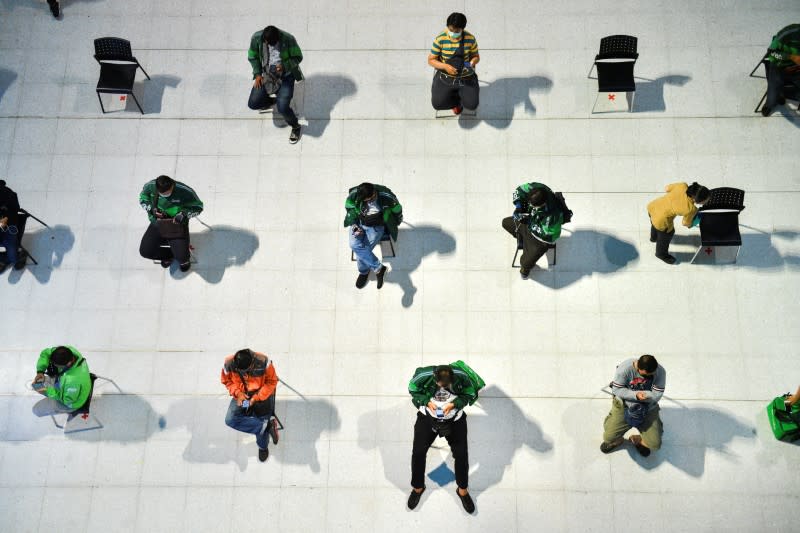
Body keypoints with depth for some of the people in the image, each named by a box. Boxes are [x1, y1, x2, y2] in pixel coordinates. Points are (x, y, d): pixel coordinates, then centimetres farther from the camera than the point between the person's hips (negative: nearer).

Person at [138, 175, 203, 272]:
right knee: (145, 252, -11)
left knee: (182, 257, -20)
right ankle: (169, 255, 20)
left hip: (177, 225, -3)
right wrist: (152, 209, -14)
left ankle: (184, 259, 22)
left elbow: (198, 207, -8)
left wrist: (184, 214, -25)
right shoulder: (150, 186, -15)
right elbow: (142, 199, 6)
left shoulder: (185, 191, -24)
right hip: (157, 224, 4)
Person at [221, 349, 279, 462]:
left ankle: (262, 447, 29)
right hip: (241, 395, 2)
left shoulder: (263, 362, -28)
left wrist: (257, 397, -22)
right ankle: (267, 426, -18)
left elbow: (272, 382, -13)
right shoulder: (229, 364, -22)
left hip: (261, 394, -2)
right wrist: (237, 393, -18)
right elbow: (227, 381, -1)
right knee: (230, 420, -21)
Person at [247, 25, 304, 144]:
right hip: (265, 75, 4)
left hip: (285, 76, -4)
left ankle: (295, 126, 9)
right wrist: (257, 74, -8)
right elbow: (252, 57, 3)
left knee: (282, 108, -24)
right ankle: (272, 100, 24)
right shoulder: (256, 38, -13)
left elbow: (298, 57, -9)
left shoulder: (288, 39, -22)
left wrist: (284, 66, -26)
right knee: (253, 104, -10)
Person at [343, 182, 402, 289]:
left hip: (376, 227, -2)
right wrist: (354, 225, -10)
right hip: (358, 224, 3)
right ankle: (378, 268, -15)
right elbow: (349, 211, 3)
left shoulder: (386, 196, -23)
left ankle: (364, 272, 5)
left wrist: (393, 225, 14)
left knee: (361, 250, -24)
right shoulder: (354, 195, -17)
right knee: (354, 245, -27)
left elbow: (397, 209, -2)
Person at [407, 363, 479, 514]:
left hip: (454, 418, 0)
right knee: (418, 451, -5)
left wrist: (453, 404, -23)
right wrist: (427, 402, -22)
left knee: (461, 453, -2)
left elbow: (470, 394, -8)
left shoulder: (461, 377, -26)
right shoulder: (424, 376, -27)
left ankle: (462, 490, 25)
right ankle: (418, 487, 22)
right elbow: (413, 390, -7)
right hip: (428, 416, 0)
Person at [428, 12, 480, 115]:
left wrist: (472, 63, -17)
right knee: (437, 104, -23)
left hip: (466, 77, 1)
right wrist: (445, 66, -23)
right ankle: (456, 100, 13)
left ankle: (455, 96, 17)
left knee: (472, 105, -19)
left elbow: (476, 56, 7)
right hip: (444, 77, -1)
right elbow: (431, 60, -6)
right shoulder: (440, 39, -12)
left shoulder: (470, 38, -7)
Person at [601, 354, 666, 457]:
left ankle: (637, 440, 26)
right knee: (609, 437, -14)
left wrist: (641, 394, -27)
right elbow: (616, 390, -18)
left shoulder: (660, 372, -18)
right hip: (623, 406, -1)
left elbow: (657, 395, -16)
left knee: (655, 444, -10)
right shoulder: (625, 368, -24)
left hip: (648, 409, 2)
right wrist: (635, 395, -31)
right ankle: (617, 440, 26)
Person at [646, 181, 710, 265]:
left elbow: (667, 188, -1)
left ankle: (654, 237, 72)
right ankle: (662, 254, 56)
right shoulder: (690, 209, -29)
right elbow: (686, 223, -9)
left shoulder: (682, 186, -20)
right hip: (661, 220, -6)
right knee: (666, 235, 27)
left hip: (652, 206, 6)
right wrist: (691, 224, 11)